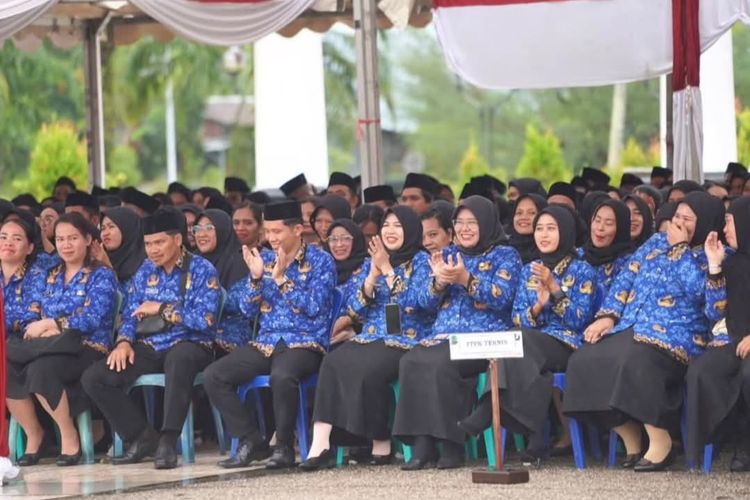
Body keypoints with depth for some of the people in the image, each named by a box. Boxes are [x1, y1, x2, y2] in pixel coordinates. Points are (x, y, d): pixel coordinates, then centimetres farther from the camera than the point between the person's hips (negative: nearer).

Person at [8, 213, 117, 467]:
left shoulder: (101, 276, 4)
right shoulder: (45, 278, 20)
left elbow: (93, 319, -11)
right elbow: (30, 319, 9)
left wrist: (49, 324, -11)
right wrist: (44, 331, -14)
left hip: (87, 349, -5)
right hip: (48, 349, 5)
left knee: (40, 368, -37)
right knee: (6, 370, -26)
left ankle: (69, 436, -19)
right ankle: (32, 434, -6)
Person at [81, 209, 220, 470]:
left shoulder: (201, 270, -3)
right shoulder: (145, 271, 15)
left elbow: (205, 320, -14)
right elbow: (130, 315, 15)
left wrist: (162, 309, -13)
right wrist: (124, 342, -6)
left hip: (188, 344, -6)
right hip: (149, 348, 6)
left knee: (178, 359, -44)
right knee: (93, 378, -15)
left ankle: (168, 441, -39)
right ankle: (143, 437, -5)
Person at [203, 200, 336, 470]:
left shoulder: (320, 260, -1)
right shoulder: (264, 260, 13)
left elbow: (316, 306, -12)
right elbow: (248, 310, 10)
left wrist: (282, 279, -16)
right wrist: (256, 277, -7)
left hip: (304, 344, -6)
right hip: (266, 343, 6)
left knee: (282, 376, -39)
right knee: (213, 376, -14)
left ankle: (284, 447, -20)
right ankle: (251, 441, -6)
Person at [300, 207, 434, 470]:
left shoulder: (421, 261, 4)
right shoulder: (371, 262, 18)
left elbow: (413, 302, -11)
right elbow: (355, 309, 9)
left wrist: (387, 270, -11)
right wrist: (373, 275, -5)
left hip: (407, 341, -5)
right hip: (371, 338, 5)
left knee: (367, 369, -34)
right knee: (333, 362, -26)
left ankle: (381, 444, -20)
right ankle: (322, 443, -36)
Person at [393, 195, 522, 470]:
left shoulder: (505, 256, 8)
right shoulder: (448, 255, 22)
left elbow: (501, 298, -8)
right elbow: (426, 301, 14)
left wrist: (466, 279, -20)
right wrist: (438, 281, -8)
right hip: (443, 335, 5)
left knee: (442, 364, -34)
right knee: (410, 362, -27)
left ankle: (452, 444, -28)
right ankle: (422, 443, -30)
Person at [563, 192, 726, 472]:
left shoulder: (709, 258, 3)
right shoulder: (656, 243, 21)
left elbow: (706, 299, -13)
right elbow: (626, 280, 18)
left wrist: (680, 249, -14)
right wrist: (608, 316, 4)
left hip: (674, 337, -6)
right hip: (628, 330, 7)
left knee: (634, 360, -38)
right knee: (584, 361, -19)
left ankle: (660, 441, -23)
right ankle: (630, 439, -6)